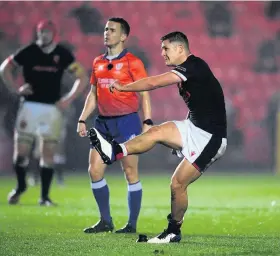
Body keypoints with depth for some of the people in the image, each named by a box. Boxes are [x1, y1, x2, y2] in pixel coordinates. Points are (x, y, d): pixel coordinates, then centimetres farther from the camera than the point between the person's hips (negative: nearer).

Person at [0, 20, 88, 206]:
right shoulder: (28, 52, -2)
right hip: (30, 106, 0)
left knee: (48, 154, 0)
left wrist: (69, 99, -6)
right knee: (21, 152, -3)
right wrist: (17, 88, -3)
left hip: (52, 108, 0)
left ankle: (45, 196, 8)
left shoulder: (62, 54, -1)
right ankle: (21, 186, 22)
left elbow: (82, 78, 3)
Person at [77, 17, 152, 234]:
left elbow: (144, 93, -7)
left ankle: (132, 224, 5)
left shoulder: (132, 62, -5)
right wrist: (83, 119, 13)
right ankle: (106, 221, 13)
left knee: (130, 173, -2)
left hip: (126, 121, -6)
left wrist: (147, 122, -15)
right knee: (95, 170, 1)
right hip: (103, 122, 6)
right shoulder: (98, 63, 13)